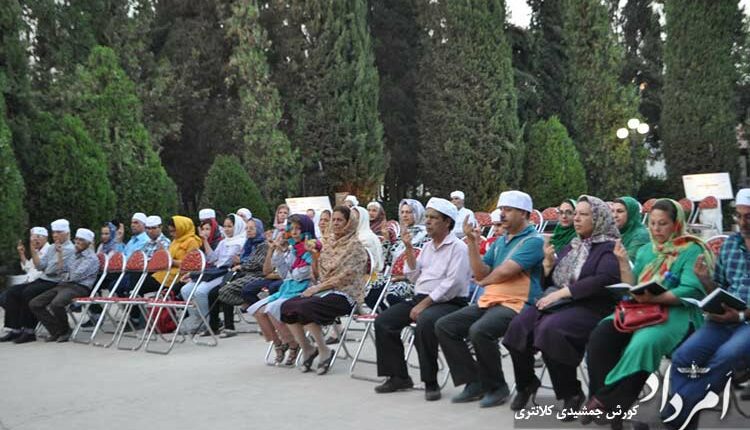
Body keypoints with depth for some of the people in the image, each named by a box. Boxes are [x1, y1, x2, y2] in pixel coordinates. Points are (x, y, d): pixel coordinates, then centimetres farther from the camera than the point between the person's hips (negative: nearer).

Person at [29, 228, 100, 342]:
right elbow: (62, 272, 25)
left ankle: (65, 330, -10)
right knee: (34, 303, -8)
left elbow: (76, 275, -13)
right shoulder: (75, 255, 25)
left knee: (56, 304, -37)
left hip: (79, 287, -9)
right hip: (63, 285, 9)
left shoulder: (91, 258, -3)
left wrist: (65, 275, 5)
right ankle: (56, 331, -5)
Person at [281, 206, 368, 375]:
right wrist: (314, 254, 0)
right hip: (324, 291, 7)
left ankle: (324, 352, -14)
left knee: (304, 307, -30)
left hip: (345, 294, -7)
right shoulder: (328, 242, 15)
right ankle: (307, 349, 1)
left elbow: (345, 276, -14)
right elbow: (318, 272, 18)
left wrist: (317, 288, -13)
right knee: (287, 307, -14)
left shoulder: (354, 245, -6)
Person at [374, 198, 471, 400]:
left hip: (449, 302, -8)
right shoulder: (427, 246, 19)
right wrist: (409, 250, 8)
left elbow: (452, 284, -17)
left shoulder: (458, 247, -6)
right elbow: (414, 277, 17)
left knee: (424, 322, -38)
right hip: (421, 298, 8)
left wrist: (424, 304, -20)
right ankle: (398, 376, 1)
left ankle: (430, 382, -24)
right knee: (383, 321, -6)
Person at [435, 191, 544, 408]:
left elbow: (505, 271, -17)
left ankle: (496, 387, -12)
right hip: (489, 301, 9)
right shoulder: (500, 241, 18)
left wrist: (484, 281, 4)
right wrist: (473, 242, 1)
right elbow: (481, 274, 10)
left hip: (516, 304, -8)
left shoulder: (534, 240, -7)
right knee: (444, 326, -4)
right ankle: (475, 382, -2)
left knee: (479, 331, -34)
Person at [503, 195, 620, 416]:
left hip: (588, 307, -6)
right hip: (557, 303, 6)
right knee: (518, 327, -20)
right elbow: (550, 282, 22)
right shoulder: (571, 246, 23)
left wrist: (563, 292, -19)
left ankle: (572, 393, -15)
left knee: (549, 330, -34)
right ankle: (526, 383, 4)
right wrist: (549, 262, 1)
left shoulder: (609, 247, 1)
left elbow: (605, 280, -18)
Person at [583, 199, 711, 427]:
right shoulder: (645, 250, 18)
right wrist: (624, 263, -1)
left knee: (643, 343, -37)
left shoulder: (692, 250, 0)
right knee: (601, 334, -24)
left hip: (676, 312, -5)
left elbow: (690, 291, -12)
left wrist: (653, 298, -22)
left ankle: (605, 401, -24)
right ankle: (605, 402, -21)